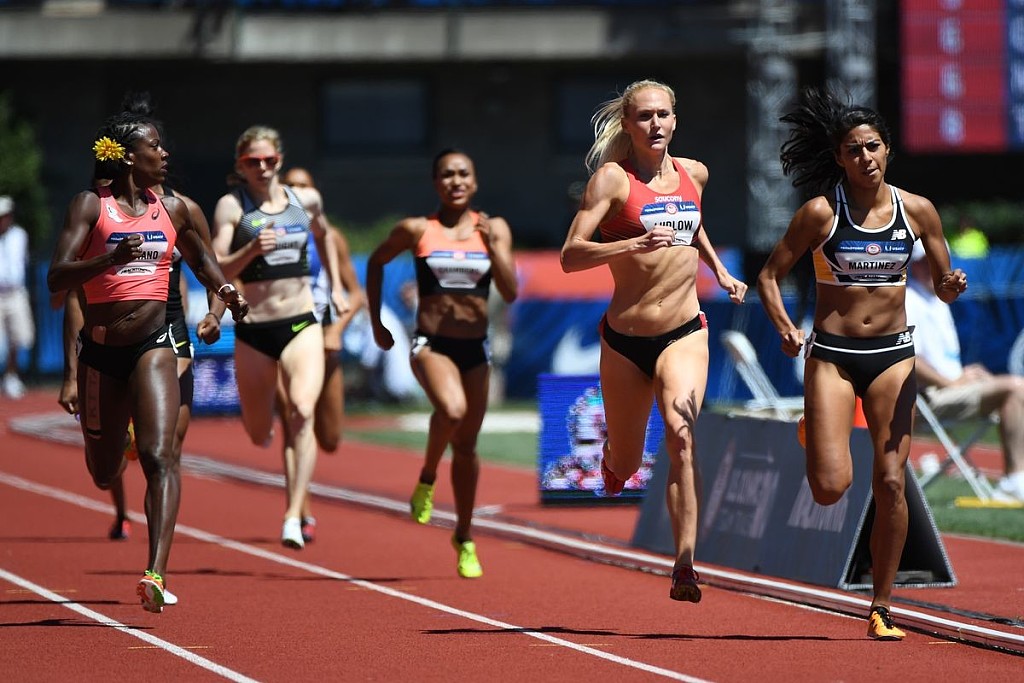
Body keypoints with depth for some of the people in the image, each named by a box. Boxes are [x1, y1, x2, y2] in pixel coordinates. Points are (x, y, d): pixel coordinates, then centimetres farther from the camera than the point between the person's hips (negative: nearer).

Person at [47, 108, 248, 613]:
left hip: (152, 345, 1)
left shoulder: (172, 209, 8)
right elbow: (56, 278, -14)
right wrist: (110, 259, -29)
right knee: (104, 475, 14)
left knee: (158, 456, -19)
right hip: (99, 351, -1)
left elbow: (199, 257, 28)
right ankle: (115, 439, 54)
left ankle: (156, 574, -27)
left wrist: (225, 291, 8)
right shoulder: (90, 206, -4)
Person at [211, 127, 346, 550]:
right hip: (253, 330, -1)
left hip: (301, 324, 1)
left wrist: (336, 287, 25)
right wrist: (252, 250, -29)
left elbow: (324, 236, 29)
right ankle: (268, 418, 52)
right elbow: (218, 270, -13)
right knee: (259, 435, 11)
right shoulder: (232, 206, -4)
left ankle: (294, 518, -26)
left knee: (302, 412, -23)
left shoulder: (307, 200, 6)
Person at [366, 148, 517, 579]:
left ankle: (464, 537, 24)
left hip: (475, 348, 3)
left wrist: (492, 245, -16)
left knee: (466, 445, 8)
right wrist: (376, 322, 15)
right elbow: (376, 262, 16)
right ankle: (427, 480, -5)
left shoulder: (494, 229, 3)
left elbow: (510, 293, -3)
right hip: (432, 344, -3)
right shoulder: (416, 231, -1)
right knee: (452, 410, -32)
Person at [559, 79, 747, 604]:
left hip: (684, 334, 2)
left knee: (680, 433, -23)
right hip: (625, 338, -2)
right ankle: (609, 459, 51)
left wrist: (719, 271, 20)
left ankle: (685, 566, -27)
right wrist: (635, 245, -29)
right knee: (625, 463, 11)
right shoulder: (612, 178, -8)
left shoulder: (694, 173, 7)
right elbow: (570, 256, -17)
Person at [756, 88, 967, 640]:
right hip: (831, 355, -2)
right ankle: (812, 436, 26)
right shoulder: (821, 212, -5)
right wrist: (784, 327, -17)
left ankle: (882, 609, 6)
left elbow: (942, 281, 9)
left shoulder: (916, 211, 1)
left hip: (893, 355, 2)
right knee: (830, 488, -12)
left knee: (890, 484, -6)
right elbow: (770, 274, 0)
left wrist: (952, 286, -15)